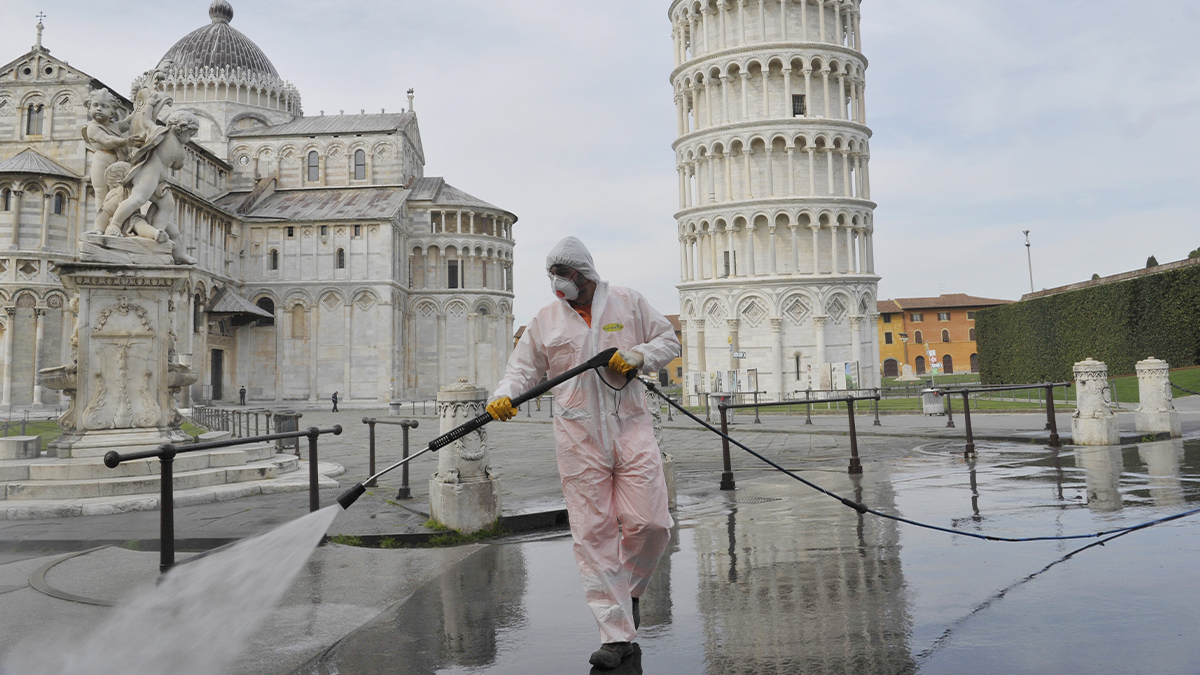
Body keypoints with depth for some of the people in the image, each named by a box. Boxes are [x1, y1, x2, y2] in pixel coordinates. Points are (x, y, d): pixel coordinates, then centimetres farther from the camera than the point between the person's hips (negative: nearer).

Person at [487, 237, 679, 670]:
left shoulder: (628, 303, 10)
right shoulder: (545, 320, 12)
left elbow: (668, 341, 12)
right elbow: (524, 368, 9)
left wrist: (637, 355, -7)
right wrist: (504, 396, -11)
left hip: (631, 426, 0)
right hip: (578, 436, 1)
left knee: (649, 523, -7)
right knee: (593, 533, -4)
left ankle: (630, 589, 25)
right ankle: (616, 634, 4)